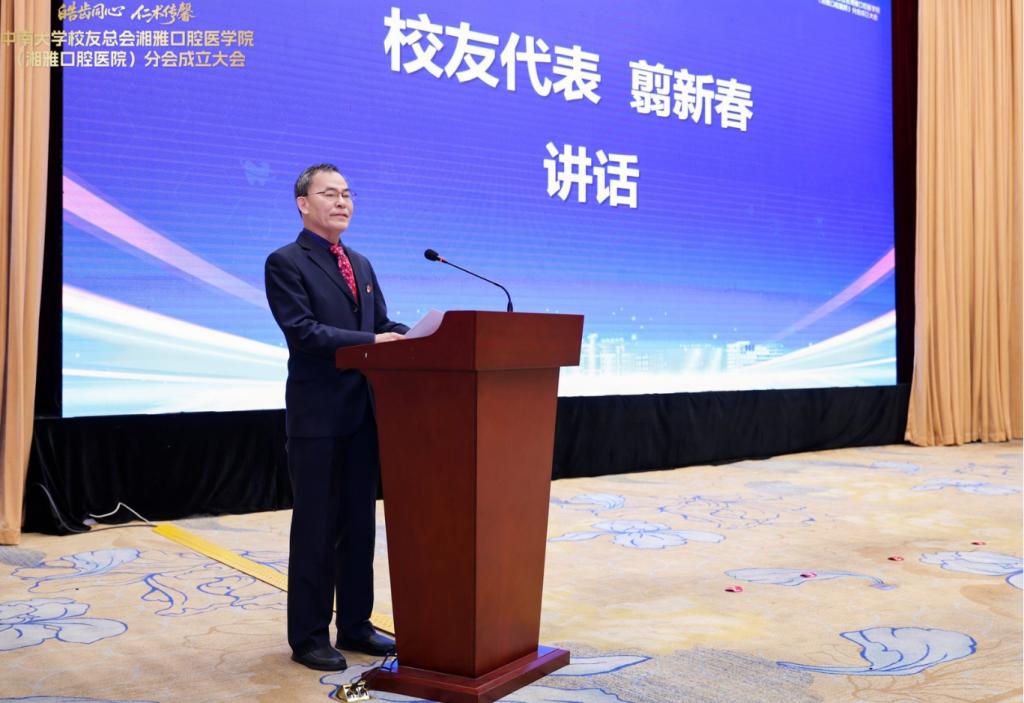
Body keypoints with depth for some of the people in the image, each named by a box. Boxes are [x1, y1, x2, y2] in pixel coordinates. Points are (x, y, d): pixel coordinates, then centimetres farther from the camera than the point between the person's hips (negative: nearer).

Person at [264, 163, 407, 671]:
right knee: (316, 529, 3)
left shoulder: (361, 264, 16)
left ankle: (354, 625, 26)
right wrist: (371, 342, -24)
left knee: (359, 524, 13)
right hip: (318, 415, -7)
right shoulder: (285, 263, -7)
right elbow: (302, 331, -18)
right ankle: (308, 637, 15)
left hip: (363, 411, 7)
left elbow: (381, 324, 13)